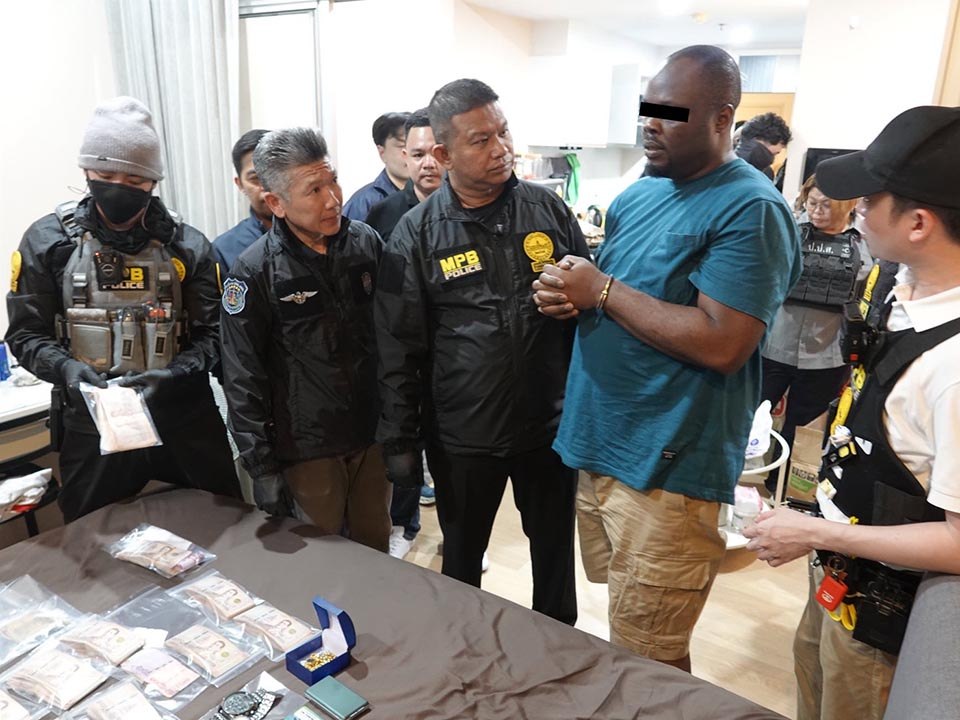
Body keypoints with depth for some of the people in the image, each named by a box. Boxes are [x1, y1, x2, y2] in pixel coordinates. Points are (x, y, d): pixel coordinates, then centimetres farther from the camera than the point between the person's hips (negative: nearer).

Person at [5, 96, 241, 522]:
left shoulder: (187, 246, -1)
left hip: (185, 426, 0)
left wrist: (172, 375, -19)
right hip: (91, 429, 0)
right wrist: (65, 367, -17)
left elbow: (211, 334, -2)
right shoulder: (48, 240, 0)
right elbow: (27, 333, 2)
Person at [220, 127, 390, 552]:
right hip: (307, 447, -3)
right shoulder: (255, 271, -12)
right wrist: (262, 467, -10)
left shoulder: (366, 242, -1)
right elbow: (243, 380, -9)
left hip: (373, 434, 4)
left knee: (376, 551, 18)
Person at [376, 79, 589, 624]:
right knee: (462, 556, 20)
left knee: (555, 548, 21)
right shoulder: (417, 234, -8)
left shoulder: (548, 209, -2)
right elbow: (400, 348, -5)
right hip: (462, 436, -1)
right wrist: (400, 439, -4)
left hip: (551, 422, 2)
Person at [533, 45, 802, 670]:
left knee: (647, 665, 7)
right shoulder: (638, 195, 11)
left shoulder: (751, 211, -15)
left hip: (667, 470, -8)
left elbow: (721, 345, -24)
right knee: (619, 619, 24)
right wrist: (568, 294, -4)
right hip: (600, 444, 8)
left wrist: (603, 290, -18)